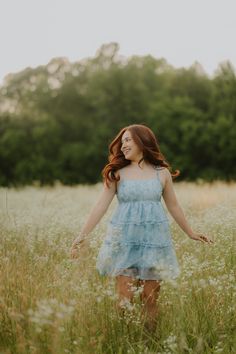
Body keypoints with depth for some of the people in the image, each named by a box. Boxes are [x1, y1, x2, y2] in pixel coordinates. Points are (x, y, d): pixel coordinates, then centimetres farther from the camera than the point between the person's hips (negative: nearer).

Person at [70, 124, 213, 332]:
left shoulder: (162, 173, 6)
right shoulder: (117, 173, 4)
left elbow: (173, 205, 17)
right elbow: (101, 206, 0)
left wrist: (190, 233, 23)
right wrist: (82, 236, -6)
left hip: (154, 240, 1)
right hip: (124, 240, -1)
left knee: (151, 298, 3)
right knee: (125, 298, -5)